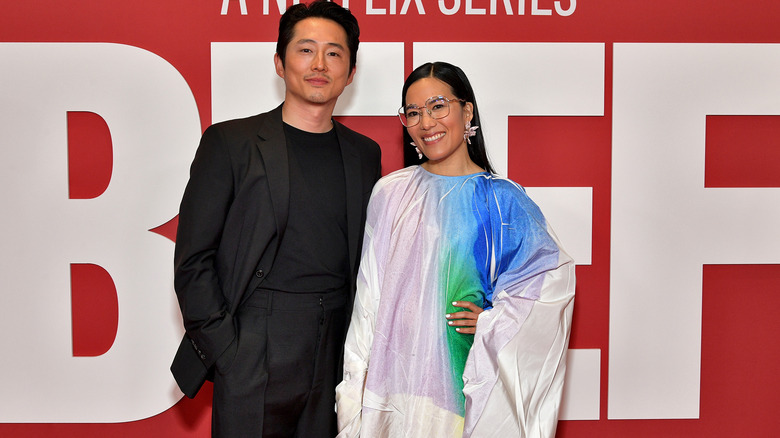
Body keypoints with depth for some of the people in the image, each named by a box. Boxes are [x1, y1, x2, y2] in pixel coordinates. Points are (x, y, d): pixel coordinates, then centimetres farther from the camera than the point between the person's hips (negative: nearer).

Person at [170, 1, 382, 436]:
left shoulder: (365, 153, 10)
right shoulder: (230, 142, -1)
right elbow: (192, 260, -3)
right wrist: (225, 349, -9)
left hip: (338, 354, 4)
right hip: (255, 354, -3)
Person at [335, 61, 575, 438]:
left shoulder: (501, 199, -2)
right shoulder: (390, 193, 4)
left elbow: (554, 275, -1)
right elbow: (369, 293, 6)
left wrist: (493, 321, -9)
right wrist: (360, 375, 3)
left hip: (465, 378, -2)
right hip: (395, 374, 2)